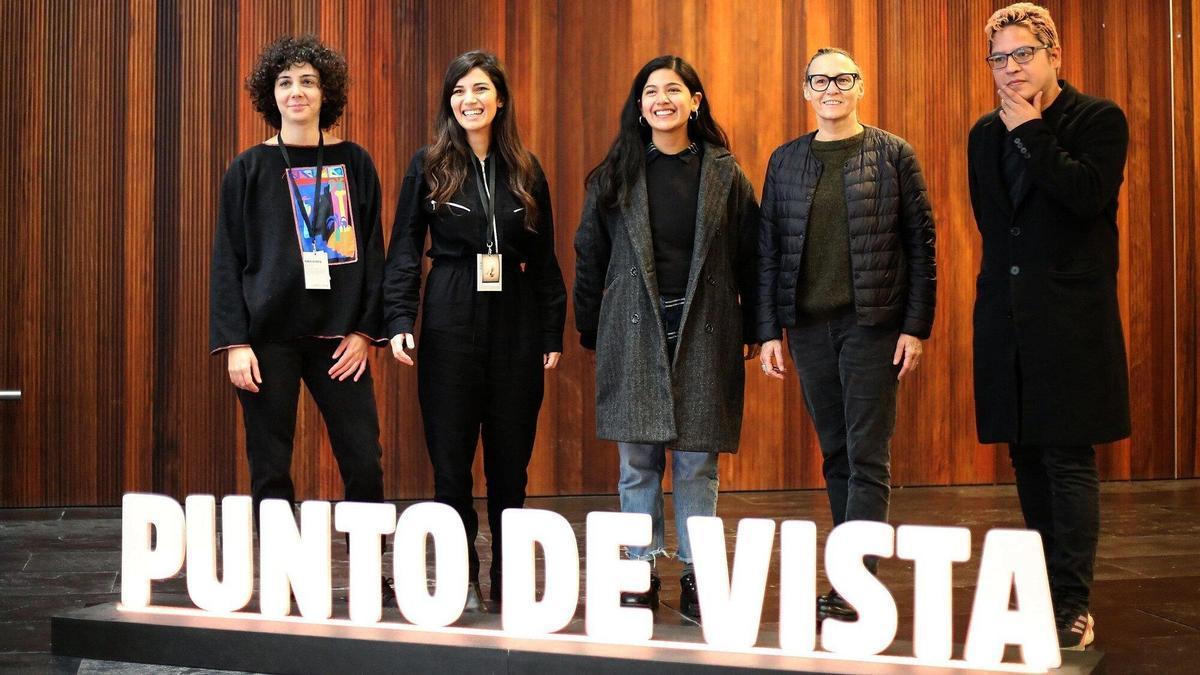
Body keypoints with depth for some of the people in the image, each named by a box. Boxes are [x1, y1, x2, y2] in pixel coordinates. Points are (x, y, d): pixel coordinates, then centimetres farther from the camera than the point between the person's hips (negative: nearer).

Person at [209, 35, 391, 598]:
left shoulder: (354, 164, 7)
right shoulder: (250, 169, 3)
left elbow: (372, 251, 8)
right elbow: (227, 260, 2)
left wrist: (364, 330, -1)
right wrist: (234, 343, -7)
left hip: (338, 337, 1)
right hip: (269, 336, -1)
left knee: (364, 461, -2)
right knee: (270, 467, 2)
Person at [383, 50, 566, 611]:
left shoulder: (525, 171, 9)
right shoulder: (429, 167, 3)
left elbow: (545, 260, 11)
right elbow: (404, 250, 0)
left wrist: (552, 332, 6)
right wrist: (399, 320, -12)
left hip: (515, 327, 2)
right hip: (450, 327, -2)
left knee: (510, 460, 7)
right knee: (451, 461, 1)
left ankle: (510, 582, 17)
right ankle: (461, 580, 13)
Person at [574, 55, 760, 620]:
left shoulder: (724, 175, 5)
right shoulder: (615, 177, 7)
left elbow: (749, 256, 7)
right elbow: (590, 257, 10)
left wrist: (750, 330, 4)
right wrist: (590, 332, 8)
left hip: (703, 330, 0)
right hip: (634, 333, 1)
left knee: (697, 460, 2)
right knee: (637, 461, 2)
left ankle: (696, 576, 12)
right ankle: (641, 576, 13)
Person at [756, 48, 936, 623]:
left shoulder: (892, 154, 1)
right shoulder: (785, 161, 10)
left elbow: (921, 242, -1)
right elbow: (768, 250, 9)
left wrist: (915, 326, -7)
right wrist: (768, 331, 3)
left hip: (872, 322, -3)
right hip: (808, 325, 4)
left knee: (867, 455, -5)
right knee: (836, 453, 8)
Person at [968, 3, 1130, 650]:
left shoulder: (1098, 119, -3)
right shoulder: (986, 134, 14)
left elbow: (1090, 195, -19)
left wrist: (1031, 133, -14)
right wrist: (1006, 277, 15)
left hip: (1070, 320, -6)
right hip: (1006, 319, 6)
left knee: (1069, 461, -7)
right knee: (1027, 458, 10)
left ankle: (1072, 606, -4)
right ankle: (1047, 589, 20)